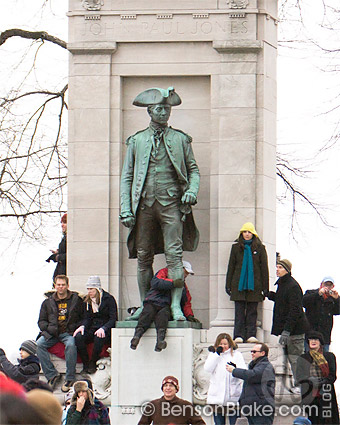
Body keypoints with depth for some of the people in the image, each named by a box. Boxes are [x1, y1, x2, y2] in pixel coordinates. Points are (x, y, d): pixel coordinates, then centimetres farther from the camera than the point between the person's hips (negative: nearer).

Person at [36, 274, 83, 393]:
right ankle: (52, 375, -22)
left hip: (69, 333, -3)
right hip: (52, 333, 3)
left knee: (70, 345, -37)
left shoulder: (76, 300, 9)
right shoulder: (48, 302, 16)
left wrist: (76, 328, -8)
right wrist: (48, 328, -2)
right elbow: (41, 321, 19)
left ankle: (69, 378, -27)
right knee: (38, 344, -25)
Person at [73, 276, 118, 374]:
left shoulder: (109, 299, -3)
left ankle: (93, 364, -20)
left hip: (106, 329, -5)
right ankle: (86, 365, -19)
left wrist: (103, 328, -25)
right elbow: (86, 318, 11)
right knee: (78, 337, -27)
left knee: (99, 337, -39)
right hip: (92, 328, 5)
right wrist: (83, 326, -13)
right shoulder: (87, 301, 13)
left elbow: (113, 319, -9)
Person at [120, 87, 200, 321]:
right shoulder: (136, 141, 12)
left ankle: (176, 305, -12)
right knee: (143, 256, 3)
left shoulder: (180, 140, 11)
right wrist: (126, 210, 1)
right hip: (144, 204, 1)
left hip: (171, 203, -1)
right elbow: (127, 177, 10)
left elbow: (193, 169, 16)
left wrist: (192, 190, -6)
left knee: (174, 254, -10)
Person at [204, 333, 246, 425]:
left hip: (233, 396, -2)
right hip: (217, 396, 2)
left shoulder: (236, 354, 6)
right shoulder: (213, 354, 14)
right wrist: (217, 353, -5)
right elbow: (207, 369, -2)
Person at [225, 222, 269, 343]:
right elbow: (231, 267, 11)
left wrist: (265, 287, 2)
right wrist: (228, 285, 6)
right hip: (239, 285, 0)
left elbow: (264, 268, 6)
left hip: (254, 285, 0)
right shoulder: (236, 247, 9)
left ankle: (251, 335, 1)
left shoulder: (260, 248, 6)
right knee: (239, 311, -3)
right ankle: (238, 335, -4)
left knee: (252, 311, 0)